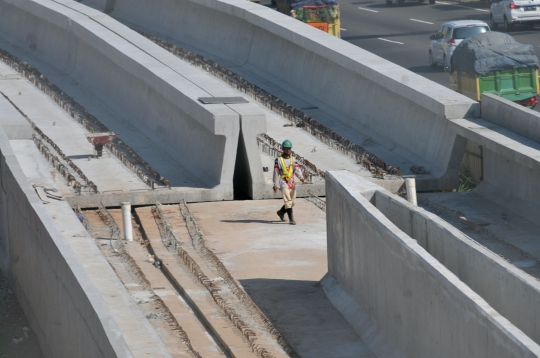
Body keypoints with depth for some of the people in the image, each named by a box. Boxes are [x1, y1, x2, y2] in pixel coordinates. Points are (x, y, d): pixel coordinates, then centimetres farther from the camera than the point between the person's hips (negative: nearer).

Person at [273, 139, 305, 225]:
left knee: (292, 202, 12)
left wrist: (301, 177, -25)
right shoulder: (278, 160, -2)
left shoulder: (293, 159, 8)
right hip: (283, 183, -5)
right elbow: (276, 173, 0)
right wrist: (276, 184, -3)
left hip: (292, 183, 5)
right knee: (288, 201, -15)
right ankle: (291, 219, -16)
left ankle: (281, 212, 36)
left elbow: (297, 169, -5)